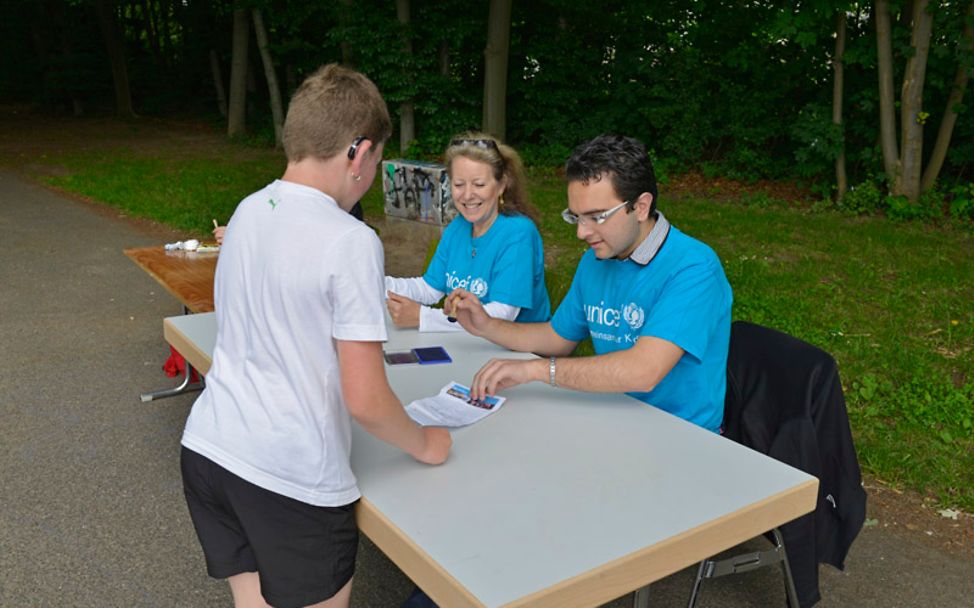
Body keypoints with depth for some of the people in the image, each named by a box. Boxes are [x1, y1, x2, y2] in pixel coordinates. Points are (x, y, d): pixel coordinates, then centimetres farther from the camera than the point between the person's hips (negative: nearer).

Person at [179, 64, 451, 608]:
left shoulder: (247, 210, 3)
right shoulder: (352, 242, -19)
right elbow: (365, 399, -18)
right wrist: (425, 445, 0)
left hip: (208, 446, 7)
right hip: (293, 477, -6)